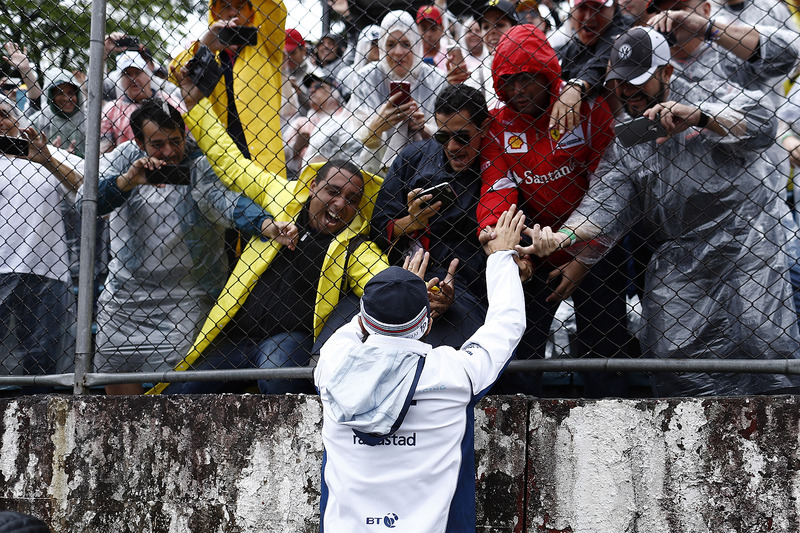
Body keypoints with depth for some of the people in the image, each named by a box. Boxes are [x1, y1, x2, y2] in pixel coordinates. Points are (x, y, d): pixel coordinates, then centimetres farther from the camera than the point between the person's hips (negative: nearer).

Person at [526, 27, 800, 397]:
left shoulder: (706, 96, 2)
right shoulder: (621, 142, 11)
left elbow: (762, 123, -15)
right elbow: (605, 206, -1)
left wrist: (699, 117, -30)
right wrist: (563, 238, -21)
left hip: (745, 232, -3)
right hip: (677, 252, 4)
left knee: (762, 337, -15)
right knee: (670, 352, -6)